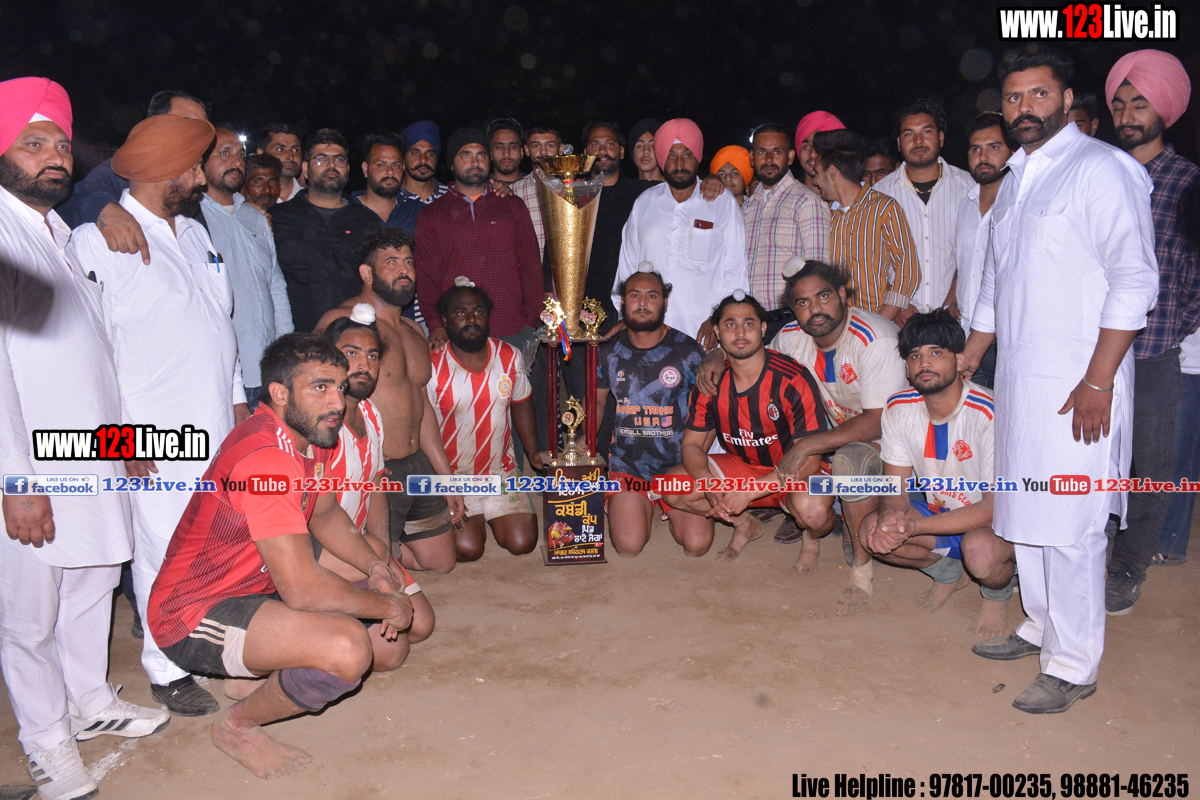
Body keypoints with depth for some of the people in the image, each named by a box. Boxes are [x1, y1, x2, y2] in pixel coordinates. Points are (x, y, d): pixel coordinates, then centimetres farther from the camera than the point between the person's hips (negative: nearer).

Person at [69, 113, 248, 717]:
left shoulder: (194, 231, 15)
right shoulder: (96, 241, -8)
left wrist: (237, 397, 18)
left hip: (219, 428, 7)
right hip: (155, 441, -6)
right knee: (166, 554, 2)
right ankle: (167, 670, 21)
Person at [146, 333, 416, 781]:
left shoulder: (308, 433, 0)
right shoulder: (266, 458, -30)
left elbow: (325, 513, 16)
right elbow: (303, 589, -33)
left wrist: (375, 567, -1)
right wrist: (387, 605, -18)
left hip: (260, 588, 10)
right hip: (195, 614, -9)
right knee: (348, 648, -31)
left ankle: (252, 663, 19)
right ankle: (238, 726, -2)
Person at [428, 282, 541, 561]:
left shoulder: (510, 357, -2)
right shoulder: (431, 366, -15)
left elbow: (521, 404, 14)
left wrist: (533, 452, 6)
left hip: (501, 472, 4)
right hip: (451, 475, -3)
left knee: (522, 543, -7)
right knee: (468, 549, -17)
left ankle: (491, 515, 24)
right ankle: (473, 520, 18)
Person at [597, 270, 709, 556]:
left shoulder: (689, 351, -4)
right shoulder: (609, 352, 2)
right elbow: (598, 401, 17)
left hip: (680, 465, -1)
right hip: (627, 465, 1)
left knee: (696, 544, -15)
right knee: (629, 546, -17)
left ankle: (670, 508, 18)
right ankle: (645, 507, 16)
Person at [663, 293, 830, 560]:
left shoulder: (793, 380, -22)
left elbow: (809, 457, -24)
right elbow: (691, 445, -2)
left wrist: (748, 492, -32)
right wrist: (710, 485, -26)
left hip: (794, 474, -4)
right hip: (742, 466, 4)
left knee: (809, 504, -39)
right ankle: (744, 523, 6)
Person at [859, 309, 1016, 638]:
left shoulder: (988, 414, -27)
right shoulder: (899, 408, -9)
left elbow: (995, 506, -26)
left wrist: (915, 527, -36)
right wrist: (890, 517, -31)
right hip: (939, 511, 6)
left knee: (980, 549, -37)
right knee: (872, 531, -18)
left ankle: (998, 595, 2)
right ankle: (949, 573, 12)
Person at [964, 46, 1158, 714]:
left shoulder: (1102, 169, -7)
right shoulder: (1014, 181, 17)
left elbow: (1135, 282, -13)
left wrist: (1098, 383, -18)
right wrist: (962, 369, 22)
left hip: (1077, 385, -8)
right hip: (1018, 381, 8)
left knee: (1069, 528, -3)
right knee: (1024, 514, 14)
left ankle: (1073, 667, 10)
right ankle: (1041, 628, 31)